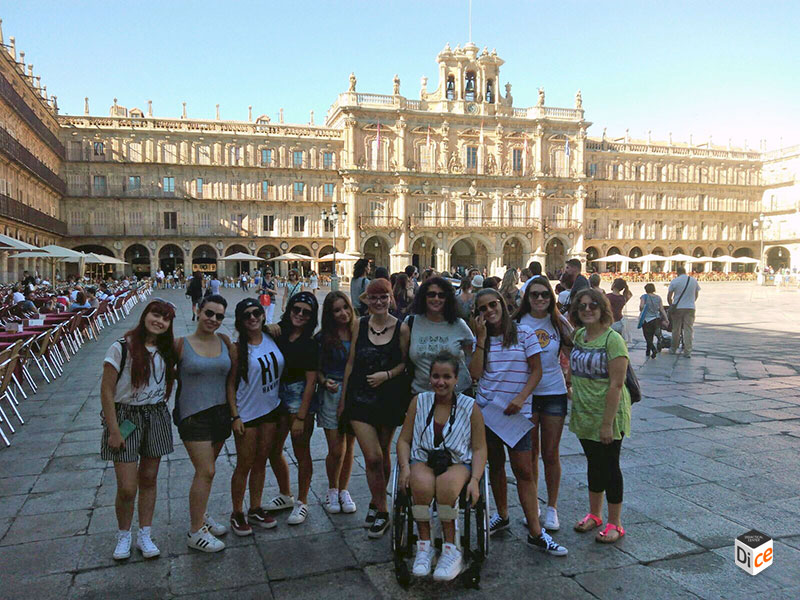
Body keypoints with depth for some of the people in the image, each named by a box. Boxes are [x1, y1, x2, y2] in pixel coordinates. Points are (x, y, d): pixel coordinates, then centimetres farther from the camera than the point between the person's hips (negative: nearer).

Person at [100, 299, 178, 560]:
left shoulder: (165, 350, 6)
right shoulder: (121, 348, -12)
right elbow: (106, 391, -12)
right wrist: (113, 430, -14)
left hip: (157, 416, 5)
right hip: (126, 417, -5)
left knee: (149, 480, 12)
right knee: (127, 488, -4)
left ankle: (145, 535, 26)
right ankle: (123, 536, 22)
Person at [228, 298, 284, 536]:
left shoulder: (271, 338, 0)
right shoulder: (237, 348, -12)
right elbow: (231, 384, -9)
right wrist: (235, 416, -13)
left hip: (271, 410, 4)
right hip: (247, 414, -4)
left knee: (261, 462, 15)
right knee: (244, 465, 5)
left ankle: (255, 509, 30)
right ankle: (237, 514, 22)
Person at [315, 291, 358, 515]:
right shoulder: (323, 337, -3)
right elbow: (316, 369, 2)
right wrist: (324, 382, -17)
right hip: (332, 394, -2)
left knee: (349, 446, 10)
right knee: (336, 450, -1)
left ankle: (344, 490, 30)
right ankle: (332, 490, 25)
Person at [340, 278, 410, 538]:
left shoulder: (401, 328, -5)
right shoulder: (360, 325, 1)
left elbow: (405, 362, 1)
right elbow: (351, 362, 6)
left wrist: (387, 374, -17)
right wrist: (343, 397, 8)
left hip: (389, 397, 0)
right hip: (360, 398, 0)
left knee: (383, 455, 13)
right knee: (372, 457, -7)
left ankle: (376, 503, 35)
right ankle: (382, 511, 12)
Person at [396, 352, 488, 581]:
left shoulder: (470, 407, 2)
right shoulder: (419, 402, 7)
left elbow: (479, 448, 3)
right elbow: (404, 440, 10)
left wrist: (474, 480, -12)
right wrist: (405, 467, -8)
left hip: (458, 463, -1)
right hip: (423, 460, 1)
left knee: (446, 484, -37)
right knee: (422, 484, -35)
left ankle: (451, 549, -20)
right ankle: (424, 545, -16)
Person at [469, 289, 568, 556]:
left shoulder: (523, 333, -3)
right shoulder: (482, 339, 5)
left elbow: (536, 371, -4)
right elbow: (475, 373, -7)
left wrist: (520, 398, -16)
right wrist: (482, 339, -10)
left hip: (516, 412, -3)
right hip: (486, 409, 4)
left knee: (524, 470, -5)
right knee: (495, 464, 14)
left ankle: (536, 532, 1)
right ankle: (502, 515, 32)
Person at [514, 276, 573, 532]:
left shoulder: (559, 323, 1)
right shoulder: (518, 323, -2)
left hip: (554, 393, 0)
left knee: (550, 454, 7)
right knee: (530, 453, 10)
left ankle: (552, 508, 23)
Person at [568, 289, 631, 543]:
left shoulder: (612, 339, -17)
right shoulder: (578, 336, 4)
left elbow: (616, 384, -20)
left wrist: (608, 423, -21)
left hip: (607, 415, -6)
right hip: (583, 414, 7)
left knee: (609, 466, 5)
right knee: (594, 464, 19)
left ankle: (615, 524, 21)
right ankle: (594, 514, 35)